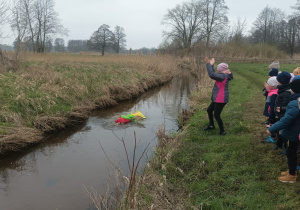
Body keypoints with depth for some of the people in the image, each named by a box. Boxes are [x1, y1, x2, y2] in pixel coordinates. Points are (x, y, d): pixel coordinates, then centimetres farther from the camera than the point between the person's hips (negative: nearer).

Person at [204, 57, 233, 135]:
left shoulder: (223, 76, -21)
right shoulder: (224, 75, 10)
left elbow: (212, 75, -30)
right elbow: (214, 75, 24)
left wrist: (208, 64, -22)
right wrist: (211, 65, 22)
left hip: (221, 99, -11)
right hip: (218, 99, 11)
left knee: (216, 115, -3)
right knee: (209, 110, 22)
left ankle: (222, 131, 11)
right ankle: (211, 125, 38)